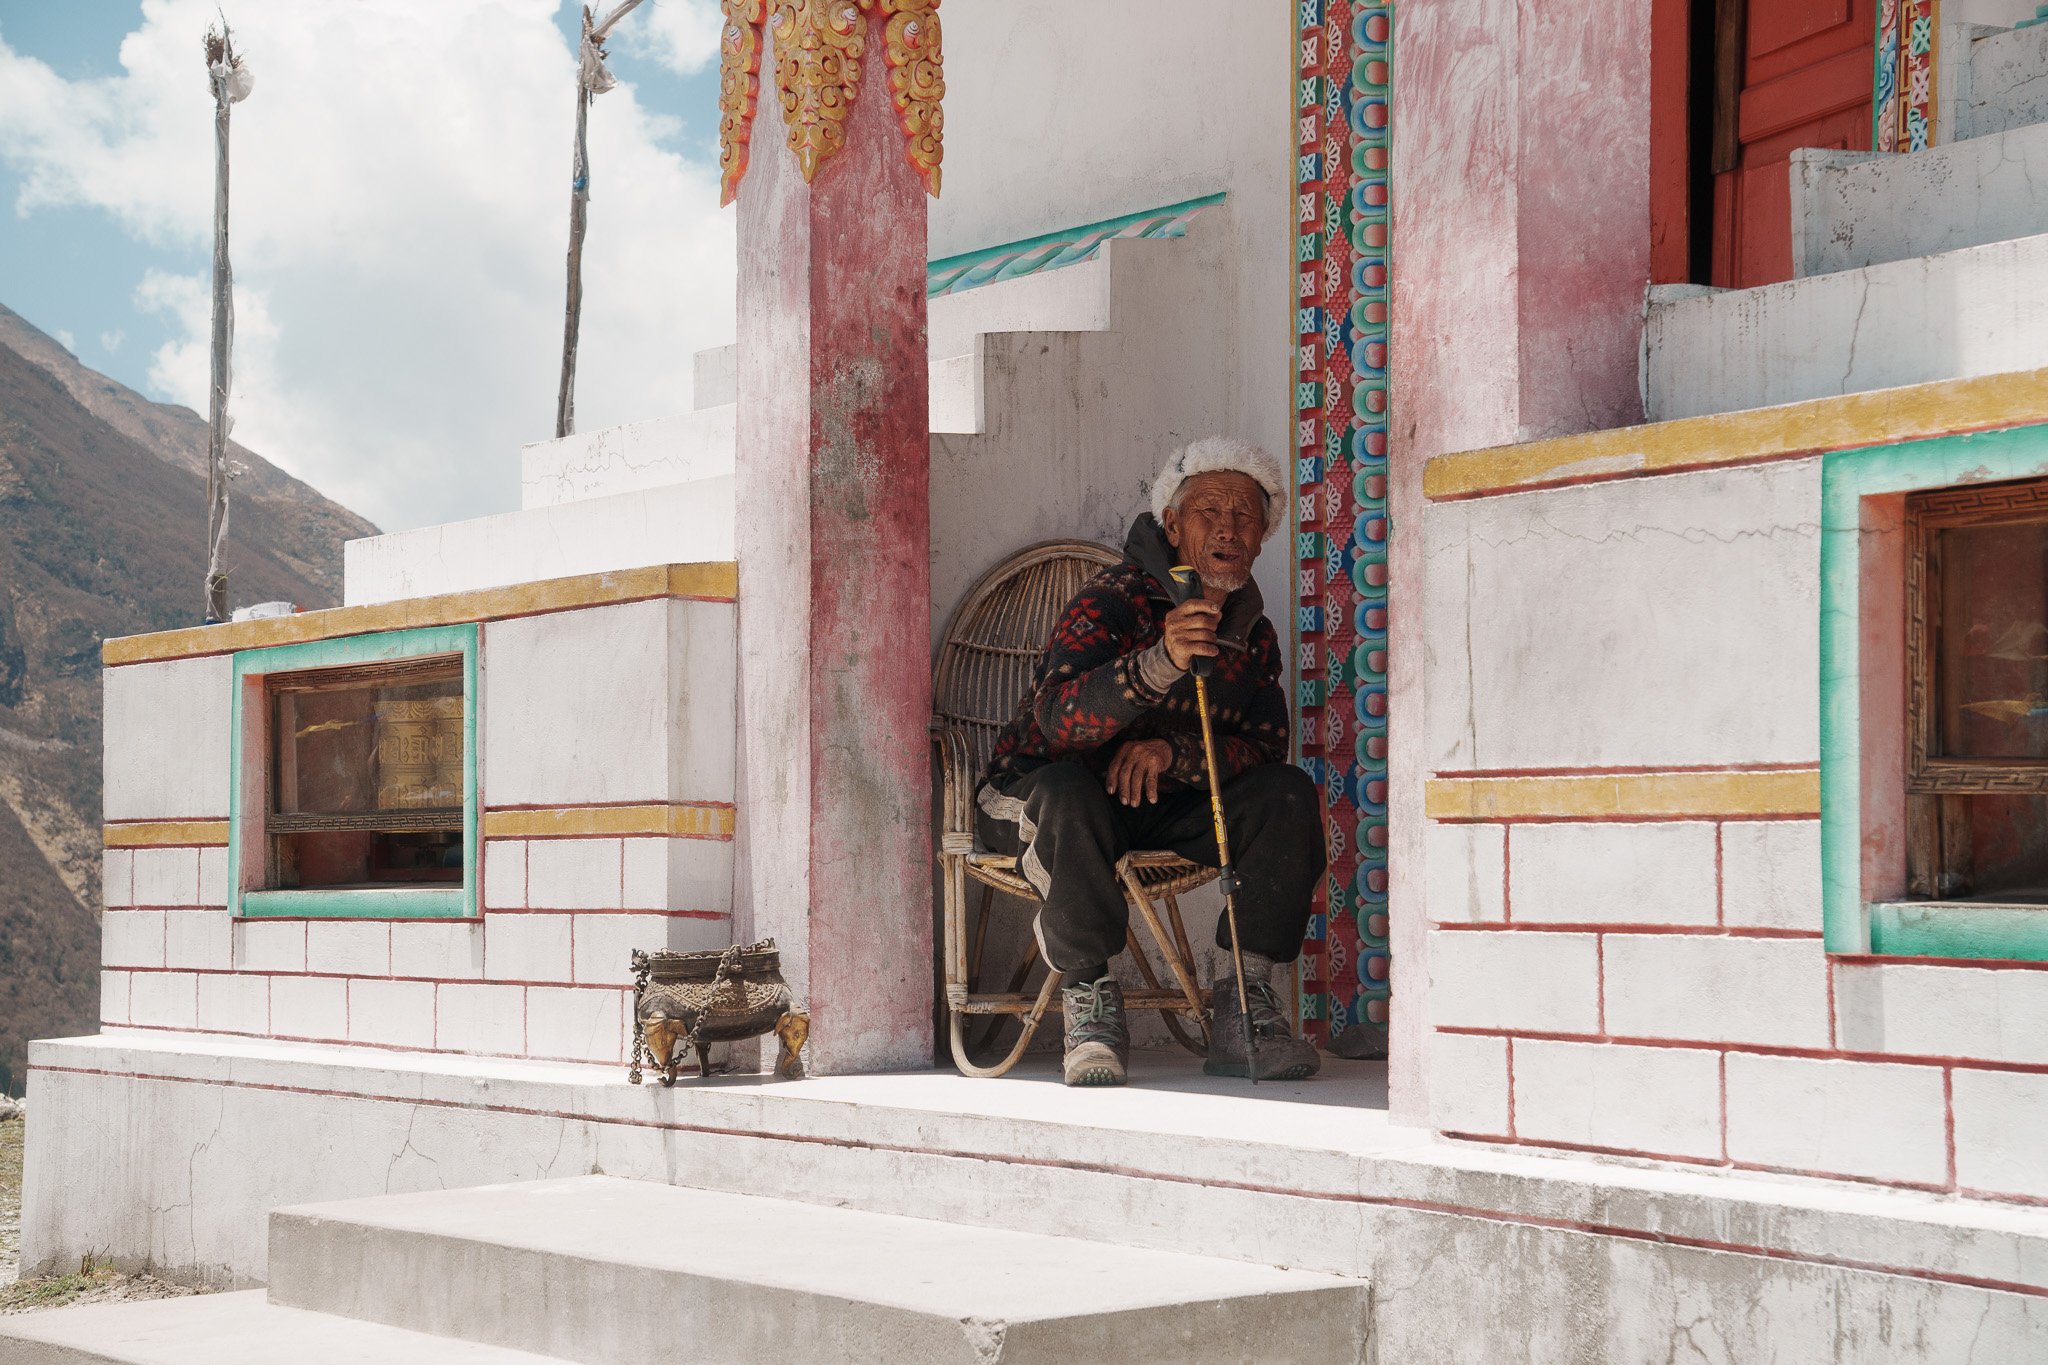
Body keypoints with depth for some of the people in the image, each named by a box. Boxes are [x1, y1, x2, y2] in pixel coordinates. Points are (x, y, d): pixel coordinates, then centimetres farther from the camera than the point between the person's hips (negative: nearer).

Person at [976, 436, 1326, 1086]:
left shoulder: (1253, 635, 4)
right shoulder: (1111, 601, -17)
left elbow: (1265, 748, -6)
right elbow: (1055, 719, -33)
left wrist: (1173, 751, -27)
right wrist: (1161, 662, -49)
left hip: (1164, 809, 5)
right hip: (1034, 790, -5)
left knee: (1288, 794, -15)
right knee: (1068, 794, -39)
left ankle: (1245, 1000, -13)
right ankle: (1088, 997, -23)